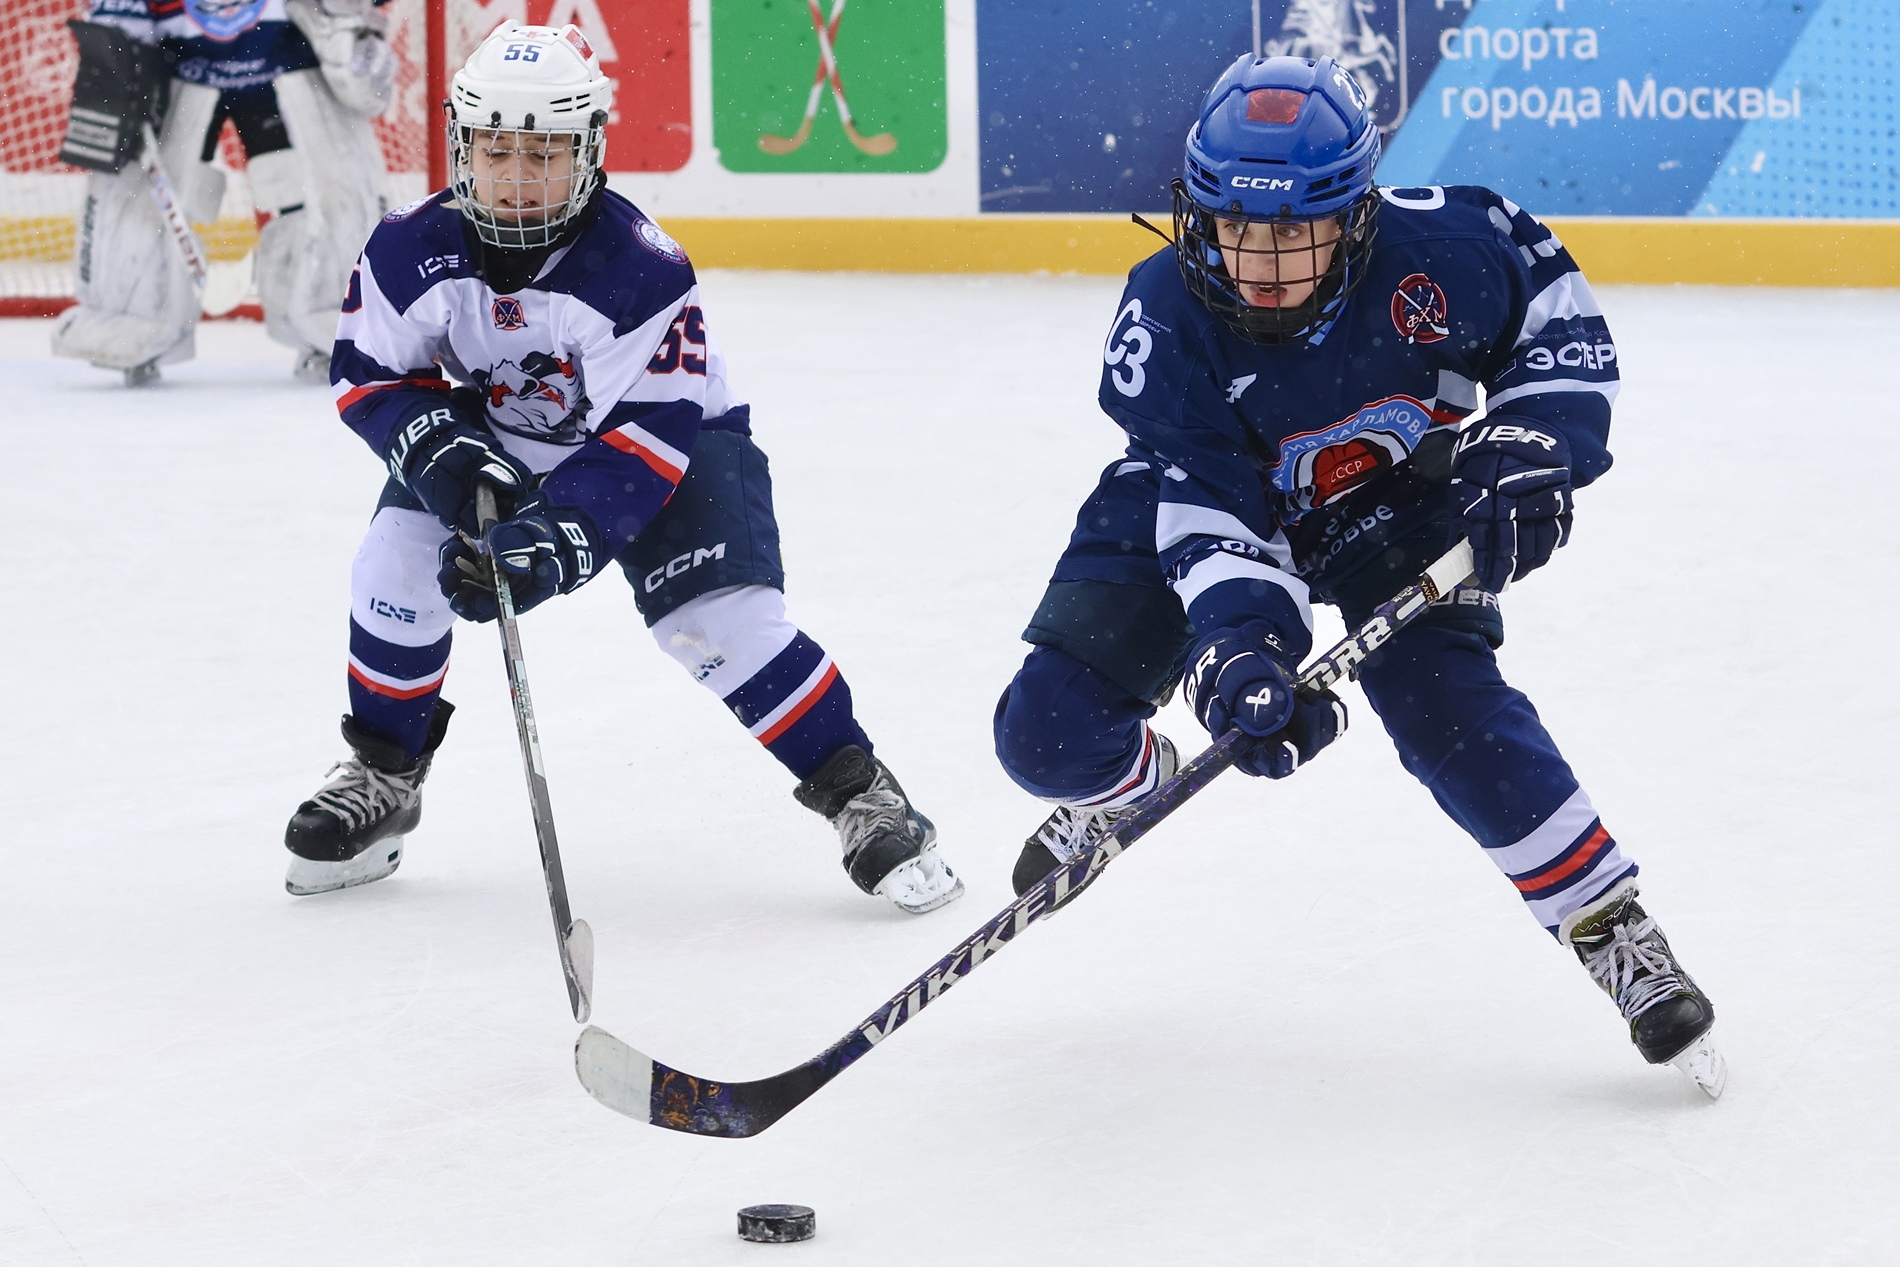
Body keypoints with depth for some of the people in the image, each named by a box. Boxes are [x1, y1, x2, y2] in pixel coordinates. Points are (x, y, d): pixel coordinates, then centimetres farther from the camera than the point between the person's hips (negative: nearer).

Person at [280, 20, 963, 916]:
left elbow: (650, 434, -33)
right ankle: (382, 777, 6)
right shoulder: (411, 252, -19)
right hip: (497, 439, 4)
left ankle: (858, 794, -9)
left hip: (674, 445, -4)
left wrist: (553, 538, -45)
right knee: (399, 557, -15)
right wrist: (440, 448, -25)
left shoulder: (641, 270, -32)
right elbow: (367, 372, -5)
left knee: (718, 615, -22)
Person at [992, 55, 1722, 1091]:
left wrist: (1528, 446, -21)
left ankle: (1612, 930, -14)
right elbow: (1213, 515, -32)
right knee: (1048, 734, -10)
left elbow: (1556, 309, -9)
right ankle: (1130, 785, 29)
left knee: (1446, 703, -26)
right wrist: (1240, 644, -48)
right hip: (1216, 498, 1)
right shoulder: (1164, 321, -30)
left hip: (1397, 499, -1)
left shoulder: (1433, 249, -30)